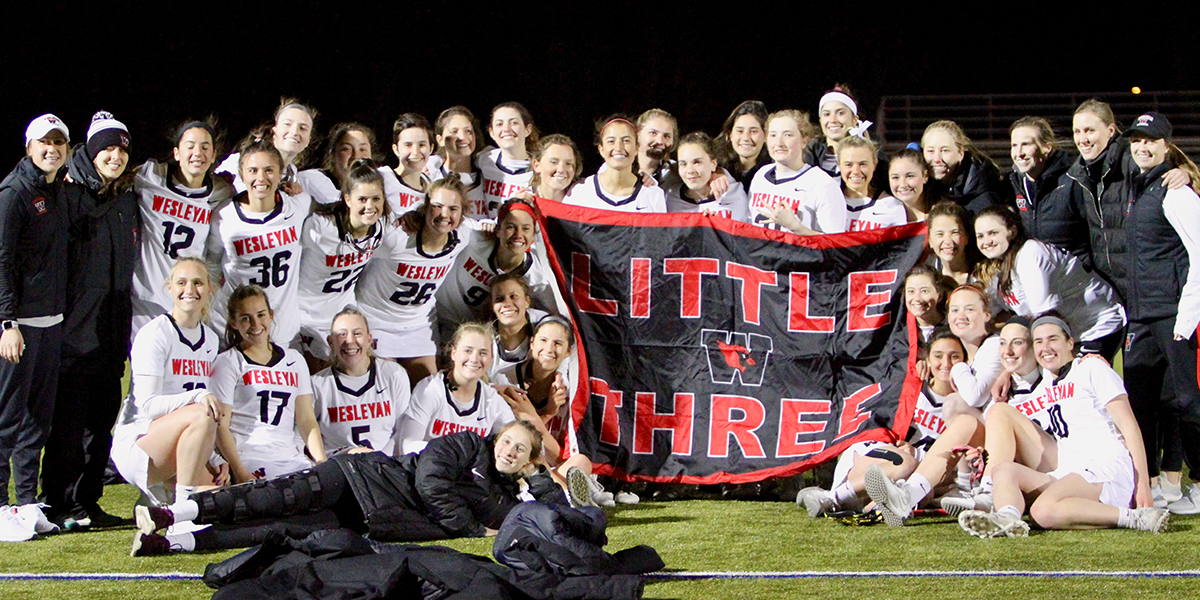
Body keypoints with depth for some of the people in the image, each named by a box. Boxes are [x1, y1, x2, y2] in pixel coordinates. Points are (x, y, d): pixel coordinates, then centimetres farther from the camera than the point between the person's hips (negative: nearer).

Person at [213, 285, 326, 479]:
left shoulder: (295, 361, 20)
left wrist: (322, 462, -2)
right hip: (249, 459, -5)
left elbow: (307, 420, 15)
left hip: (291, 459, 5)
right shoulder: (227, 363, 5)